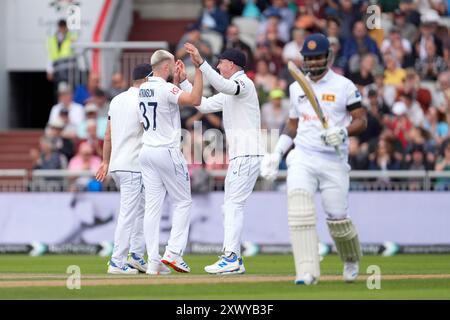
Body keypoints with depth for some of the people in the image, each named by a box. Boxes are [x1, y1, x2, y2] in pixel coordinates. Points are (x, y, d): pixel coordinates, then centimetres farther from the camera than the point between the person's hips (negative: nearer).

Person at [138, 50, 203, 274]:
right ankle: (173, 253, -7)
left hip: (146, 152, 7)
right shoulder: (166, 89, -15)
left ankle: (153, 260, 1)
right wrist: (199, 70, -21)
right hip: (167, 151, -7)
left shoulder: (143, 89, 9)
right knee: (182, 202, 4)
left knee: (152, 205, 5)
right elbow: (194, 100, -27)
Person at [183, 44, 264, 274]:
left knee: (234, 204, -16)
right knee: (230, 206, 10)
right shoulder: (230, 92, 23)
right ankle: (234, 260, 11)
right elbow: (204, 105, 23)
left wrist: (201, 63, -38)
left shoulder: (244, 83, -8)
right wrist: (182, 81, 20)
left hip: (247, 155, -11)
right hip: (237, 157, 11)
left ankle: (230, 257, -22)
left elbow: (224, 86, -30)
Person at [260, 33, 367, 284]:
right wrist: (277, 153, 11)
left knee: (338, 217, -1)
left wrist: (344, 133, -22)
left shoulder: (344, 86, -1)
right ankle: (307, 271, -24)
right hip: (302, 158, 3)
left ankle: (352, 261, 32)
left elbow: (362, 121, -3)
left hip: (334, 162, -3)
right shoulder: (296, 88, 13)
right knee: (299, 206, -20)